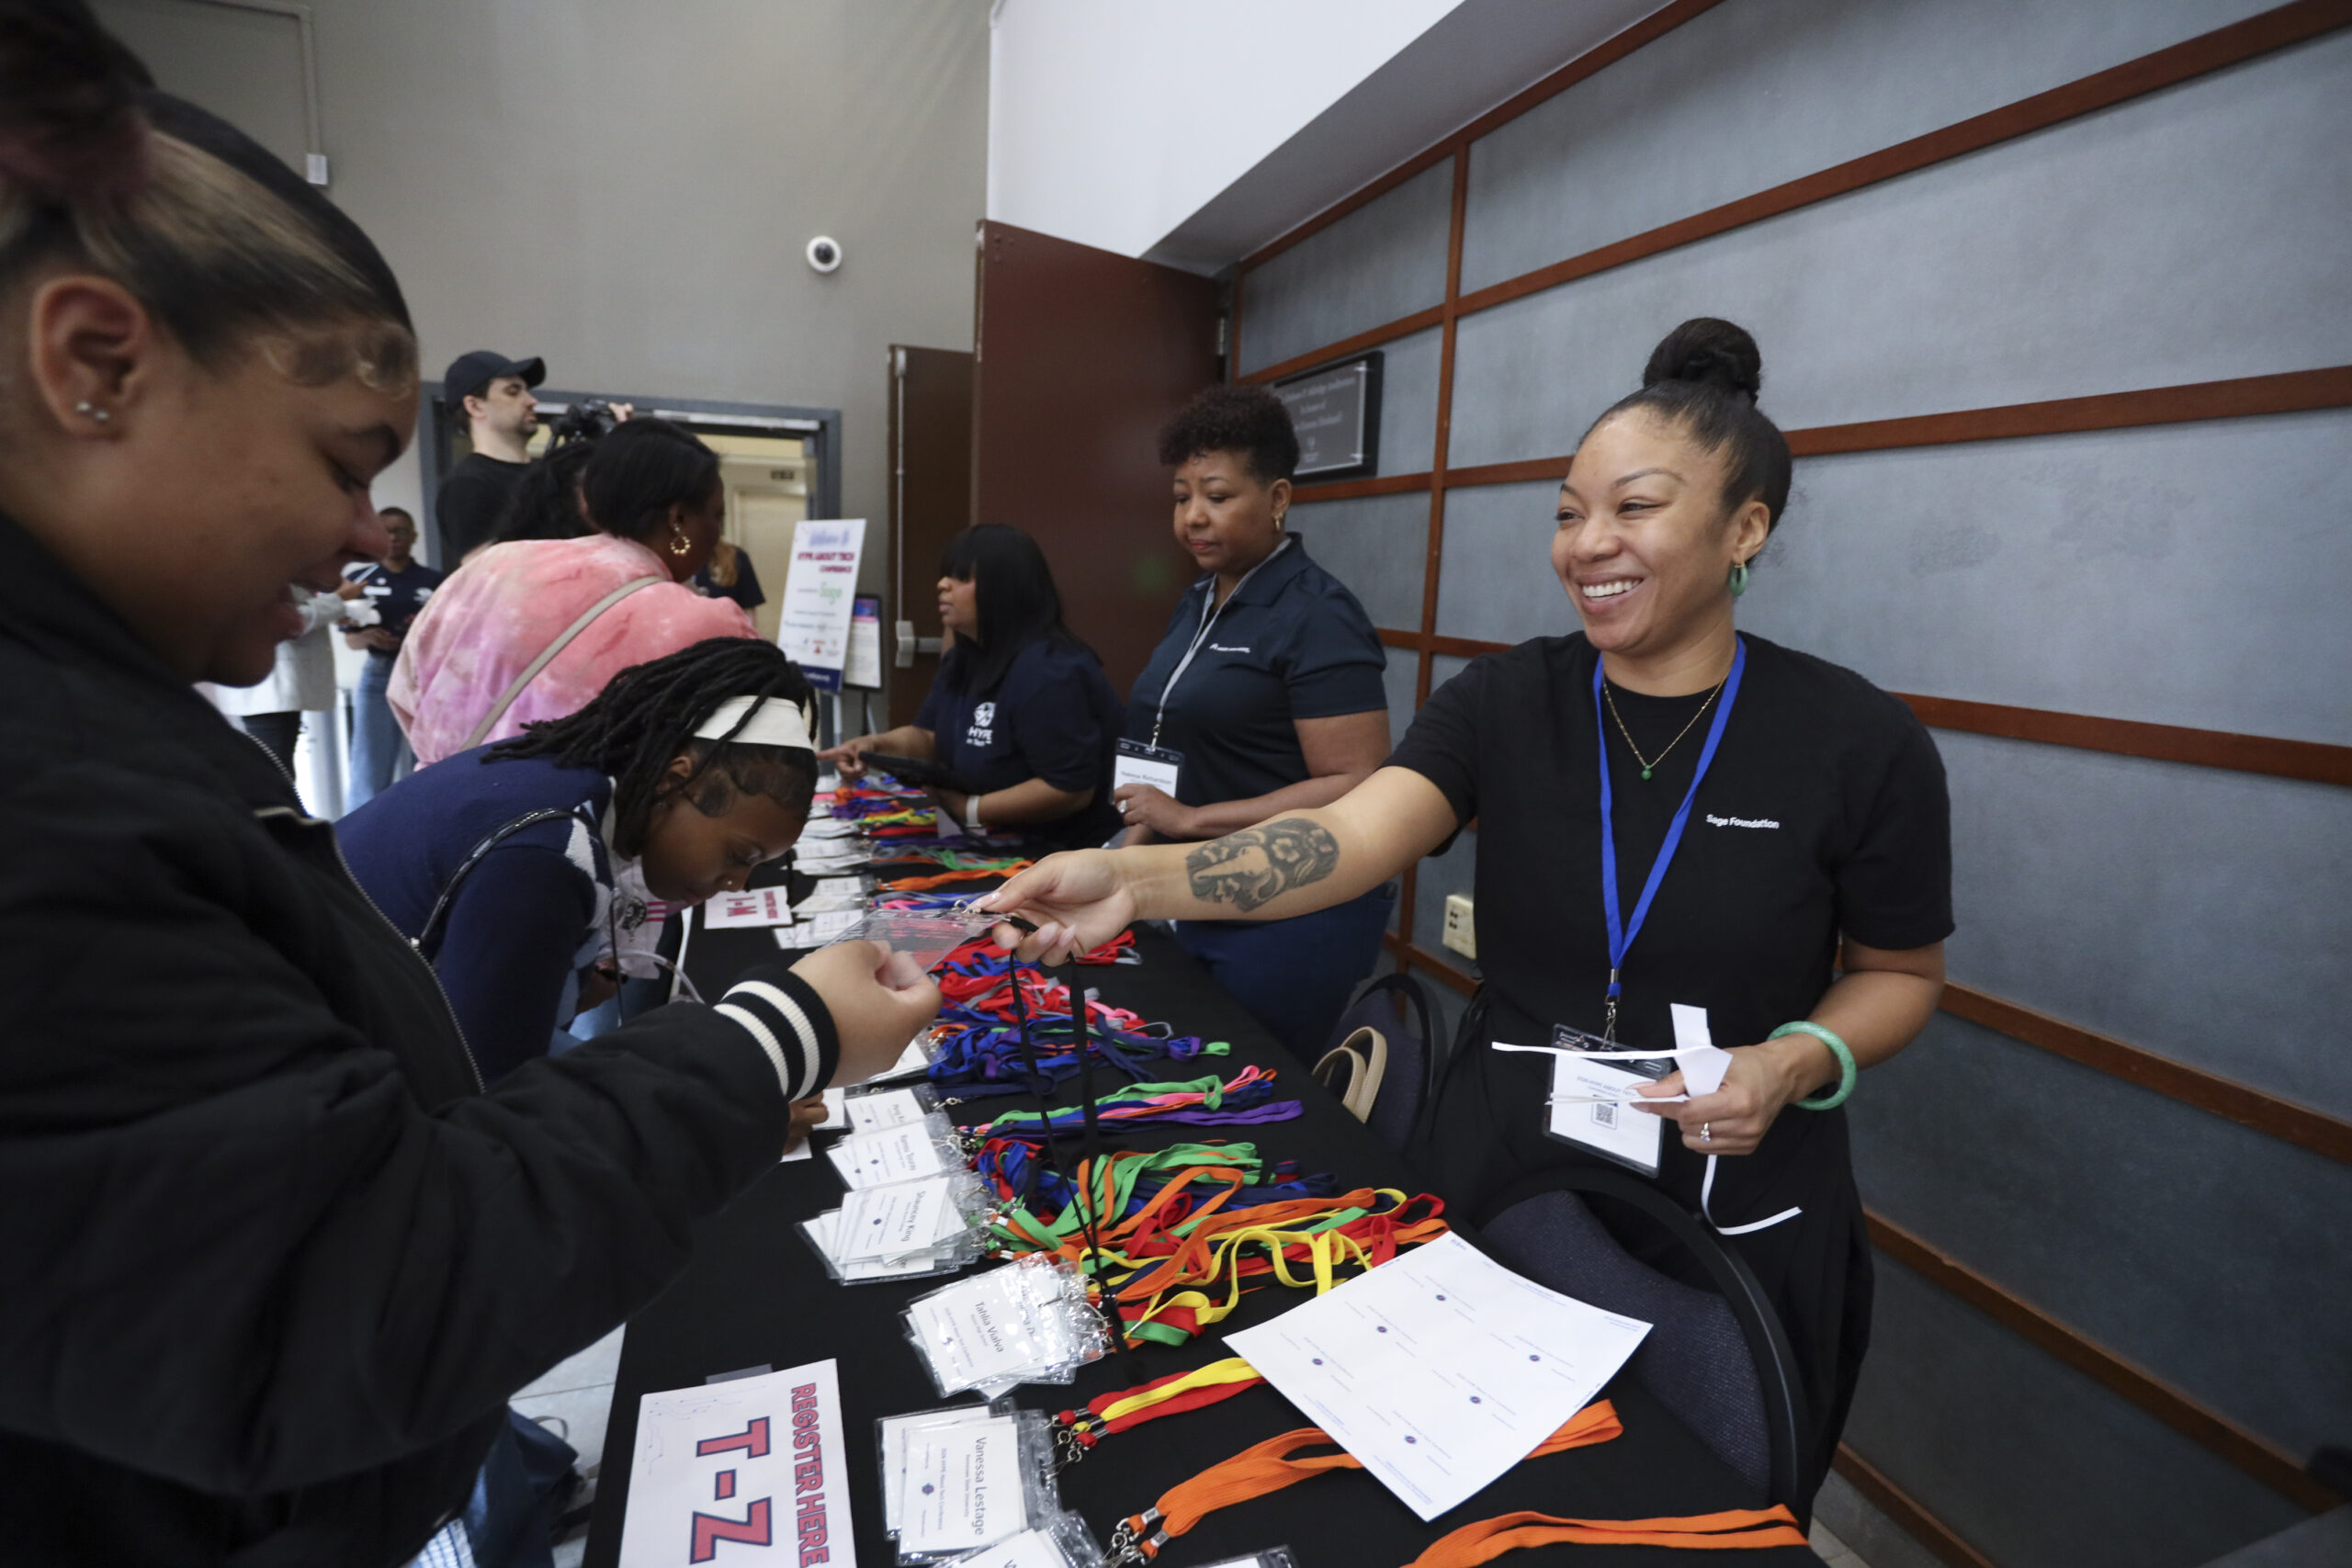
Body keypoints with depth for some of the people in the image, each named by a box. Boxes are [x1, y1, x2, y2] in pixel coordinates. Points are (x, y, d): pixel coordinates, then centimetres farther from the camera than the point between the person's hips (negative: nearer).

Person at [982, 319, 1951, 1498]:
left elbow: (1899, 973, 2)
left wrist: (1801, 1061, -19)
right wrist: (1137, 878, -40)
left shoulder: (1857, 741, -12)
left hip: (1733, 1225, -1)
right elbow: (1346, 838, -25)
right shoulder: (1505, 701, -9)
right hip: (1495, 1185, 2)